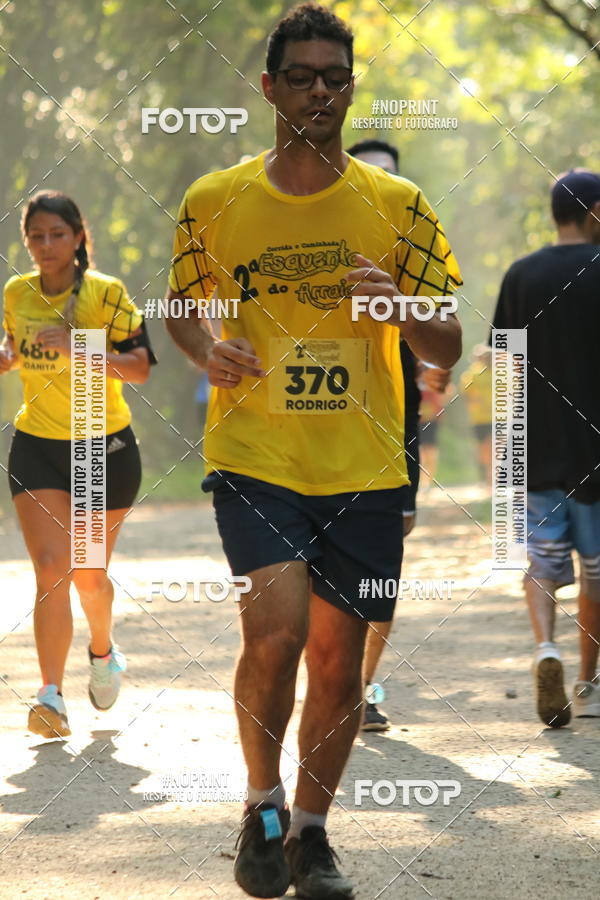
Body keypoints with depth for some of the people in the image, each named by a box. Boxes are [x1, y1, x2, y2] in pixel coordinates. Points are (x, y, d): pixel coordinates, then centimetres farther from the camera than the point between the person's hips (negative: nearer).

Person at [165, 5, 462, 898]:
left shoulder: (396, 205, 2)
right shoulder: (214, 202, 2)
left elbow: (446, 348, 4)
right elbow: (183, 307, 17)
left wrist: (403, 305, -18)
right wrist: (209, 348, -6)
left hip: (364, 467, 2)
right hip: (253, 456, -2)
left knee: (339, 659, 5)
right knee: (276, 631, -20)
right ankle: (261, 806, 4)